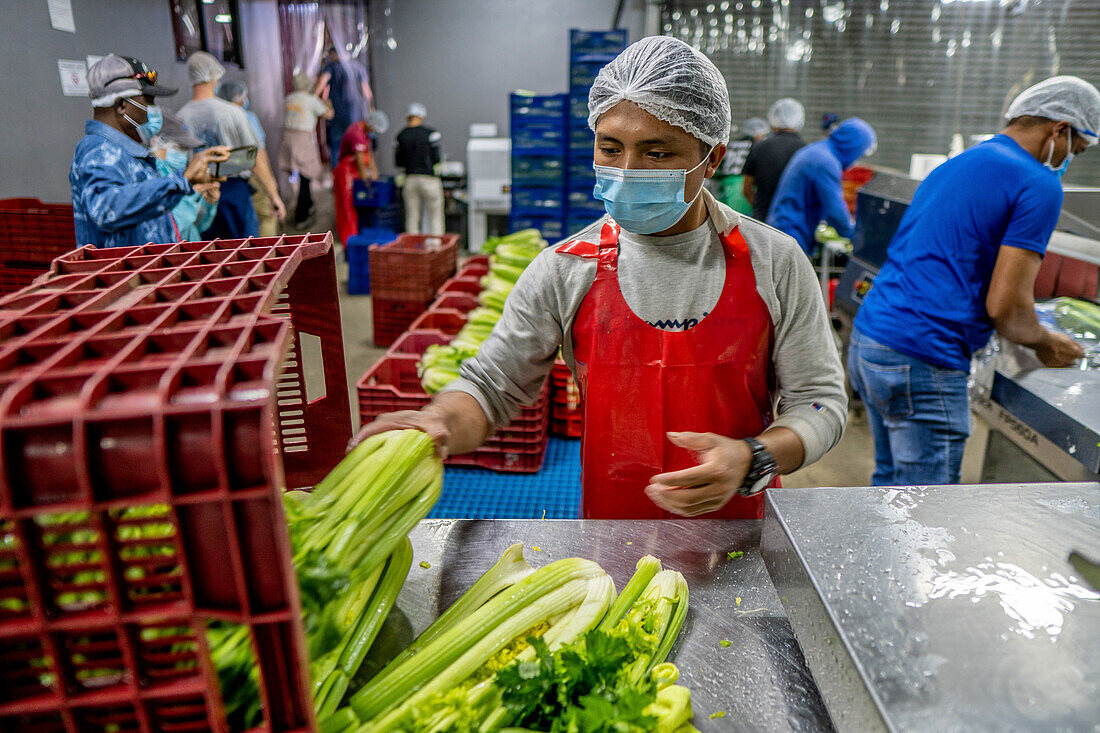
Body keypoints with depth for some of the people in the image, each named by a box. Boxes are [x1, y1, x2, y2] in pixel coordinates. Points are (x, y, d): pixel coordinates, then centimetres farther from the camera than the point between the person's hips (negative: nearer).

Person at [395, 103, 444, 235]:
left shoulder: (401, 136, 5)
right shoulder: (431, 133, -6)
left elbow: (398, 162, 6)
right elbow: (436, 157, -9)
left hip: (410, 179, 4)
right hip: (429, 178, -4)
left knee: (412, 218, 8)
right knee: (435, 218, 2)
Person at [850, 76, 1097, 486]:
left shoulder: (956, 164, 20)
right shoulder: (1039, 184, -7)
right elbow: (1005, 306, -13)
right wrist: (1045, 344, 9)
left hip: (866, 341, 9)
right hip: (922, 362, -9)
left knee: (890, 480, 22)